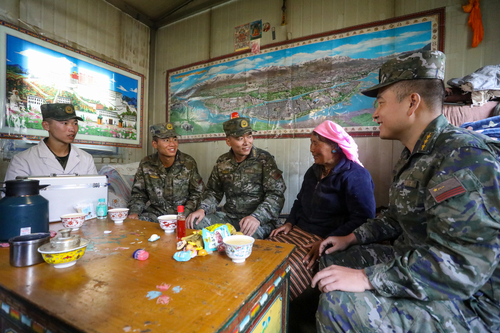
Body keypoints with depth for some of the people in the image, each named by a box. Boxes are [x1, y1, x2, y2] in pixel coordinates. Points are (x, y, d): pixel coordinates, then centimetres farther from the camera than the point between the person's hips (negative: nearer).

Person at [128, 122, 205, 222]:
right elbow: (139, 193, 10)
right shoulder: (146, 164, 1)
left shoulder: (188, 163, -5)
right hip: (155, 213, 3)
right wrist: (134, 212, -9)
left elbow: (197, 192, -2)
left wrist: (184, 214, -14)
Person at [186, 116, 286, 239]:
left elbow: (276, 194, -14)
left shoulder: (264, 159, -8)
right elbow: (213, 191, 15)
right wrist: (202, 209, -4)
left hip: (260, 220, -4)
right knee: (194, 223, -15)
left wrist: (257, 217, -29)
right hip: (229, 216, 5)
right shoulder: (222, 162, 7)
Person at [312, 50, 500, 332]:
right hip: (413, 264, 9)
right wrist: (353, 238, 10)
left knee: (340, 303, -28)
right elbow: (398, 217, 16)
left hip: (468, 302, -9)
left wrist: (366, 278, -31)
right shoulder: (415, 155, 7)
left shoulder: (465, 157, -24)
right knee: (333, 257, 13)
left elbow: (461, 265, -31)